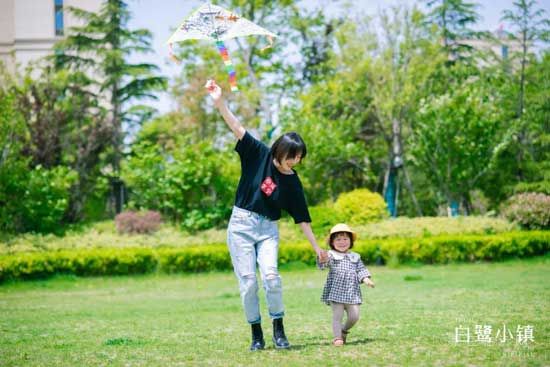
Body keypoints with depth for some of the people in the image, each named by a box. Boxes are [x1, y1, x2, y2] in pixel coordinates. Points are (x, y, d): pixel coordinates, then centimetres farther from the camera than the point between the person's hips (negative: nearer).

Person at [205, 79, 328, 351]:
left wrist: (317, 248, 3)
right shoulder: (259, 155, -5)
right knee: (248, 282, -5)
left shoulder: (293, 184, -2)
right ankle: (256, 334, 6)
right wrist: (219, 102, -27)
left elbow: (302, 218, 4)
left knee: (270, 275, -19)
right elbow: (237, 129, -14)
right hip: (241, 225, -1)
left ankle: (278, 329, -3)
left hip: (268, 230, 1)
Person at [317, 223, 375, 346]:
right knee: (337, 316, -6)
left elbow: (361, 270, 13)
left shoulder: (355, 257, 15)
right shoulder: (331, 255, 1)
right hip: (336, 292, -4)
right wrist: (322, 260, -42)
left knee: (354, 316, 1)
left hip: (352, 293, 4)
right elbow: (323, 265, -17)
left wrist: (366, 279, -7)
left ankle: (344, 330, 27)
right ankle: (337, 337, 2)